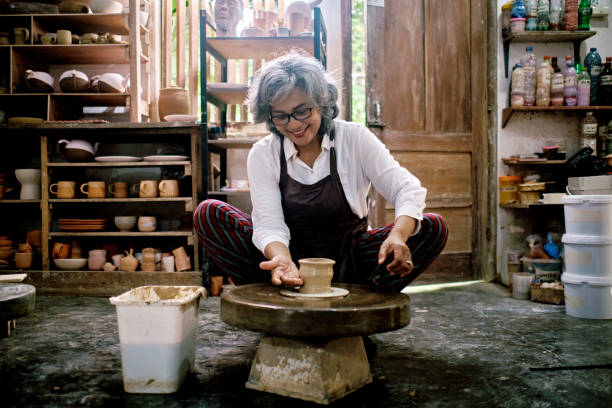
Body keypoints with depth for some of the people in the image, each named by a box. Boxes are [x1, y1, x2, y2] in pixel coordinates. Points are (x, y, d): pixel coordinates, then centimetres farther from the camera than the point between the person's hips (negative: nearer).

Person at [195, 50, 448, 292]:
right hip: (291, 255, 0)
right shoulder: (263, 155, -5)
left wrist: (398, 236, -37)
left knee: (434, 227, -22)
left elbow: (407, 190, -15)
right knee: (208, 213, -19)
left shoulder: (354, 139, -7)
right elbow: (269, 223, -15)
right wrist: (282, 260, -38)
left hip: (346, 260, 0)